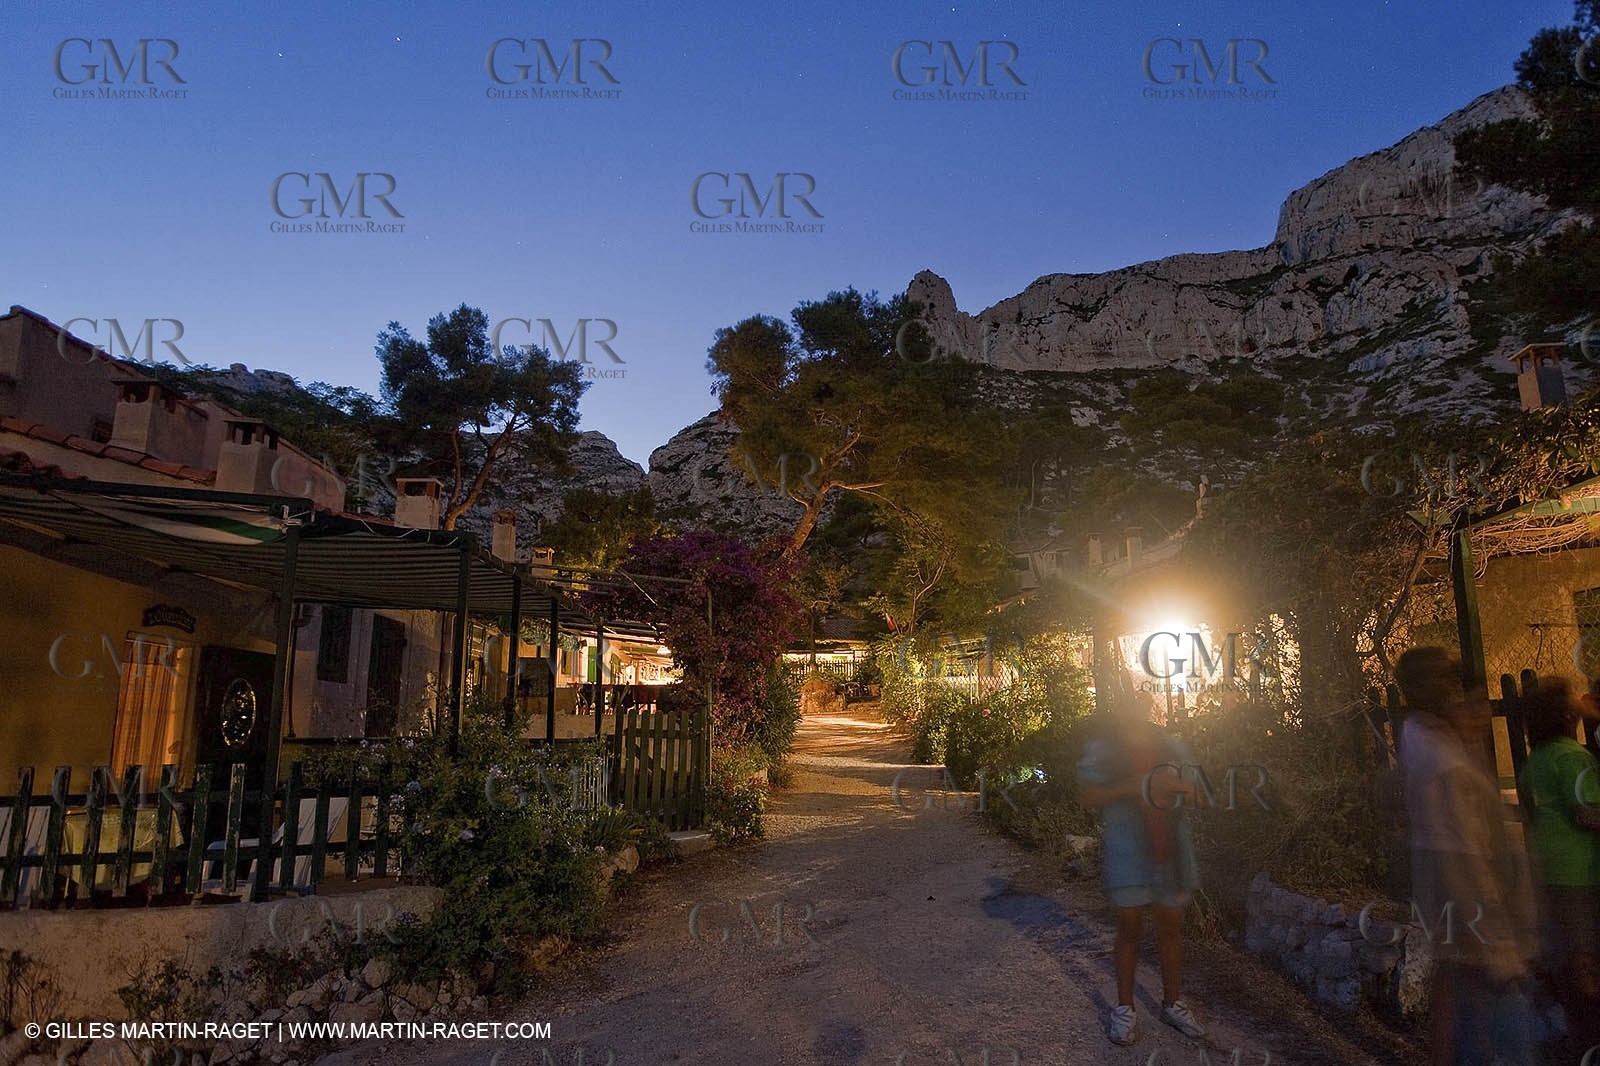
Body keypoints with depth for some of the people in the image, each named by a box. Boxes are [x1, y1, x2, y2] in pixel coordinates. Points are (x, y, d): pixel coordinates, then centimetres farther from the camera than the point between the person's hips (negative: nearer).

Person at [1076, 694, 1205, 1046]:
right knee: (1130, 927, 2)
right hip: (1125, 843, -4)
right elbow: (1088, 793, -8)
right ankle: (1124, 1009, 17)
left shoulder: (1170, 745, 10)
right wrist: (1132, 787, -20)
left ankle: (1173, 1003, 30)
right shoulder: (1100, 748, 0)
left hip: (1170, 842, 4)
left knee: (1171, 925, 13)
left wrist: (1172, 785, -11)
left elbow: (1195, 789, 11)